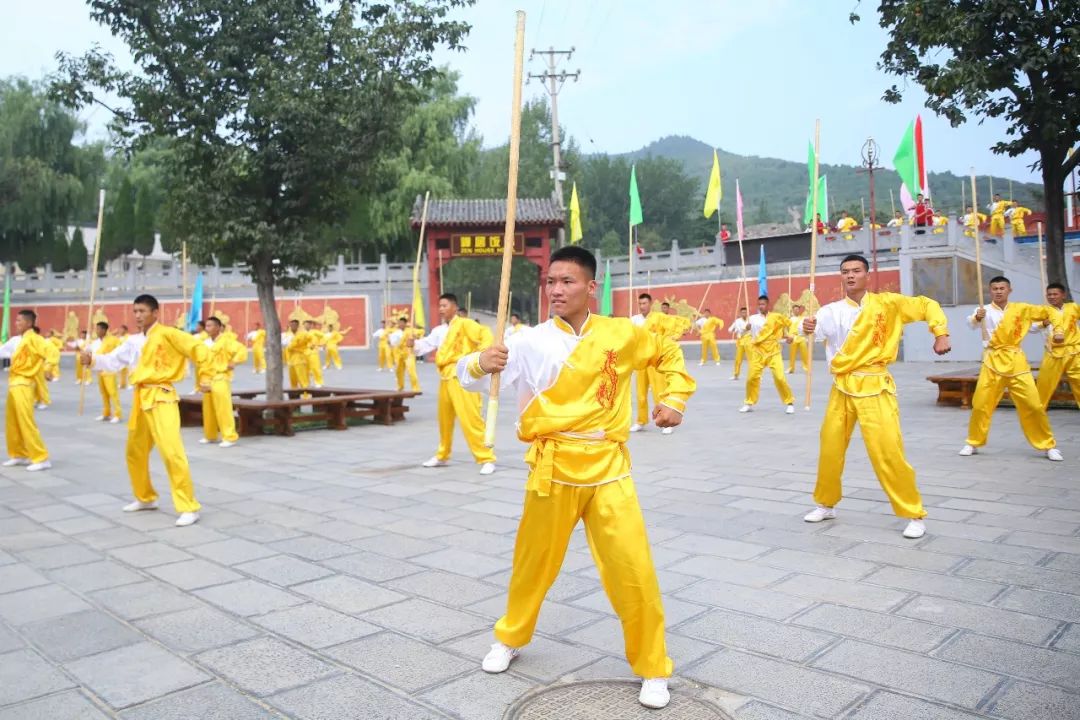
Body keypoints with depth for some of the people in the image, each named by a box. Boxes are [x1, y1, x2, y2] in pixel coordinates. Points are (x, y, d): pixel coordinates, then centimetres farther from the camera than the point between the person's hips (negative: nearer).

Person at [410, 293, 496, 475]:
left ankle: (486, 459, -6)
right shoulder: (439, 330, 16)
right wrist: (413, 344, -11)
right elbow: (427, 344, 8)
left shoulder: (464, 324, -7)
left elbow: (486, 335, -17)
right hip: (445, 377, 8)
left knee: (470, 419, -12)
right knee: (444, 419, 18)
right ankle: (442, 456, 34)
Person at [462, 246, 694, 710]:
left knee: (634, 573, 1)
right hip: (552, 468, 0)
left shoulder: (621, 334, 2)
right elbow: (468, 377, -10)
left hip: (608, 469, 1)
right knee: (533, 563, 15)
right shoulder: (530, 341, -4)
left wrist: (675, 400, 8)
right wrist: (480, 364, -32)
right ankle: (510, 639, 43)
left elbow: (669, 354, 20)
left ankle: (653, 670, 23)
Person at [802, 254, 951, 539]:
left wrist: (941, 334, -7)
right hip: (841, 388, 3)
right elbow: (815, 331, -9)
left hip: (874, 387, -3)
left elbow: (927, 306, 7)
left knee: (887, 452, -8)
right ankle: (826, 504, 32)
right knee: (830, 449, 11)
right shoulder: (832, 310, 4)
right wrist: (806, 328, -32)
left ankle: (915, 515, 8)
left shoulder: (886, 303, 0)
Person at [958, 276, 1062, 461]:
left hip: (1016, 362, 2)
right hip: (993, 362, -2)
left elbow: (1046, 312, 23)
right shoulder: (985, 310, -3)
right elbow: (972, 324, -26)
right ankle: (973, 443, 18)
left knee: (1033, 405, 2)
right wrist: (977, 317, -43)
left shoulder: (1021, 308, 7)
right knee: (980, 404, 0)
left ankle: (1048, 445, 18)